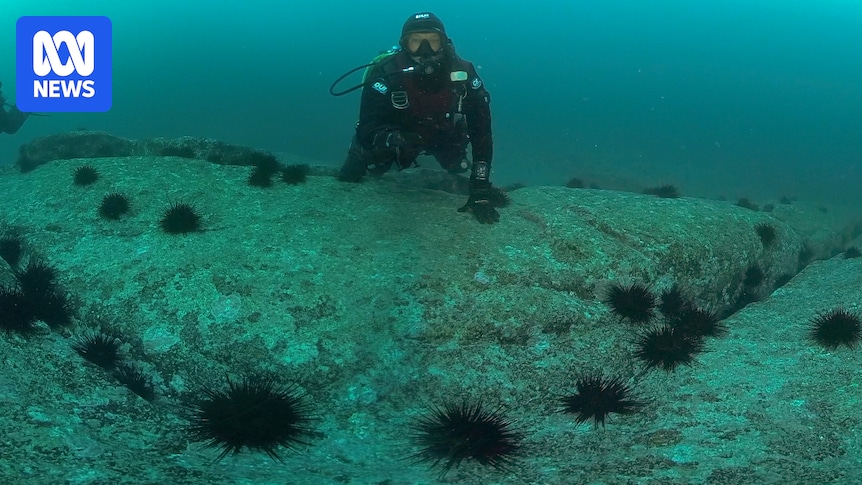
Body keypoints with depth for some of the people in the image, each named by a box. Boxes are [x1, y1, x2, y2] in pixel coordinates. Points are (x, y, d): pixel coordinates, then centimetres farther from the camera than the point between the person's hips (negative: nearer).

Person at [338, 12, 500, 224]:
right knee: (349, 179, -5)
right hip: (396, 135, -1)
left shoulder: (463, 73, -30)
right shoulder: (386, 73, -35)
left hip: (443, 136, 2)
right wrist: (392, 140, -62)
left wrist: (481, 190, -37)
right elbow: (368, 129, -36)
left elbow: (481, 130, -30)